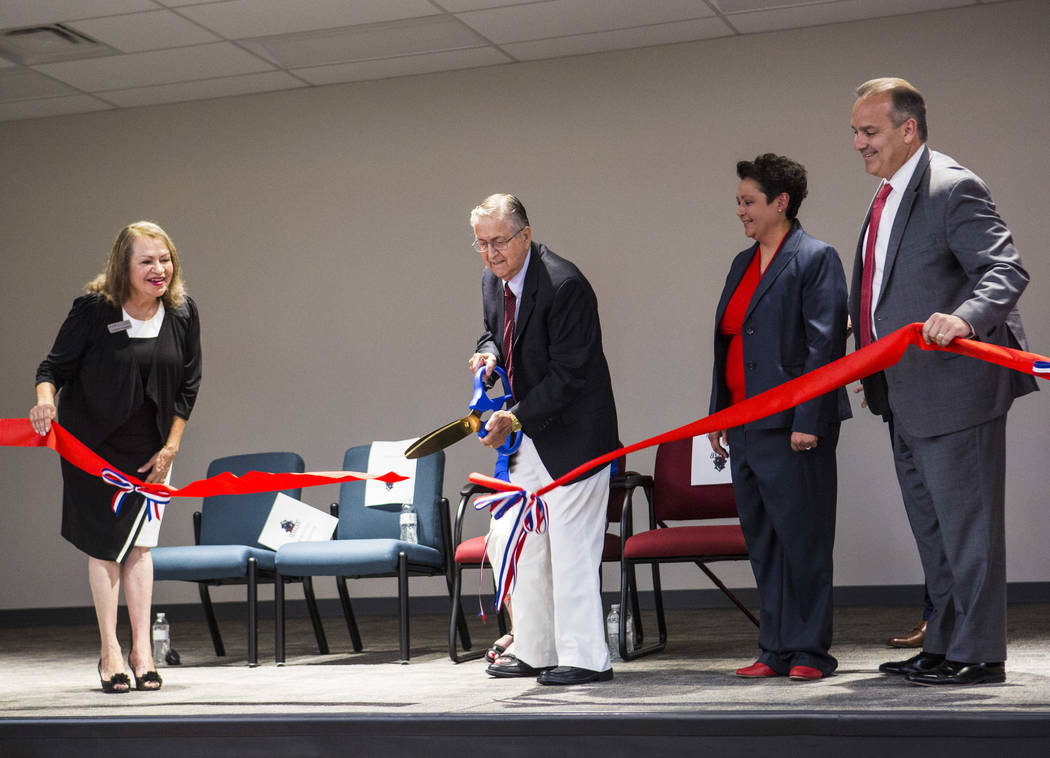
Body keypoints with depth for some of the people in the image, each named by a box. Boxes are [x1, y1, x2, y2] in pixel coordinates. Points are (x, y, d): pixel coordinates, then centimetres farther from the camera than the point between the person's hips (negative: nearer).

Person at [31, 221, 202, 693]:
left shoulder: (182, 313, -7)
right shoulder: (93, 310, -17)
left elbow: (188, 385, 1)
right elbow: (55, 366, -10)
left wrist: (170, 448, -1)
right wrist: (46, 398, -32)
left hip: (150, 448, 2)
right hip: (92, 442, -2)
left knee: (138, 544, 4)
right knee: (104, 545, 2)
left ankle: (141, 648, 10)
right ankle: (110, 651, 10)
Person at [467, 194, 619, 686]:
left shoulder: (563, 285, -21)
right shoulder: (492, 282, 5)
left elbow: (569, 373, -22)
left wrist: (515, 418, -25)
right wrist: (489, 352, -1)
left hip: (572, 433, -9)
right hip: (527, 436, 9)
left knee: (571, 546, -7)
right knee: (523, 546, 14)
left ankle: (585, 658, 1)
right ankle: (534, 651, 25)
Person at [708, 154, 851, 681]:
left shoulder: (816, 259, -7)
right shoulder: (743, 263, 18)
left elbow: (824, 344, -13)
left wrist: (807, 421, -18)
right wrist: (719, 414, 16)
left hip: (793, 428, -8)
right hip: (746, 428, 8)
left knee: (802, 540, -2)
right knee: (762, 543, 10)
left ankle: (807, 652, 7)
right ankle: (776, 651, 18)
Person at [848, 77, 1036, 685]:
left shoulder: (953, 189, -14)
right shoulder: (888, 199, 16)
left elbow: (1007, 271, -23)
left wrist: (964, 318, -39)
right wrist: (867, 345, 22)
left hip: (954, 389, -10)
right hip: (908, 396, 10)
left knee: (967, 524, -3)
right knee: (933, 528, 16)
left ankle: (979, 654, 5)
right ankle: (943, 646, 26)